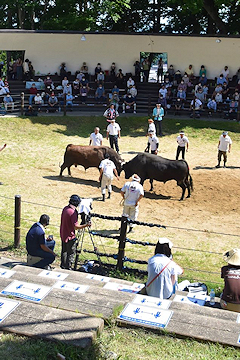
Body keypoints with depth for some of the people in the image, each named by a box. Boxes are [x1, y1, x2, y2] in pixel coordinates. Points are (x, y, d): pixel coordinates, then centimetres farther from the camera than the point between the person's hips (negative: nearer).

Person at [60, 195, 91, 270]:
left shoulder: (65, 208, 1)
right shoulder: (73, 212, -25)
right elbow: (76, 226, -26)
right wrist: (86, 225, -19)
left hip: (63, 234, 9)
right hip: (70, 236, -9)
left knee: (64, 251, 22)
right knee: (71, 253, 4)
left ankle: (63, 266, 35)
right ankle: (68, 268, 10)